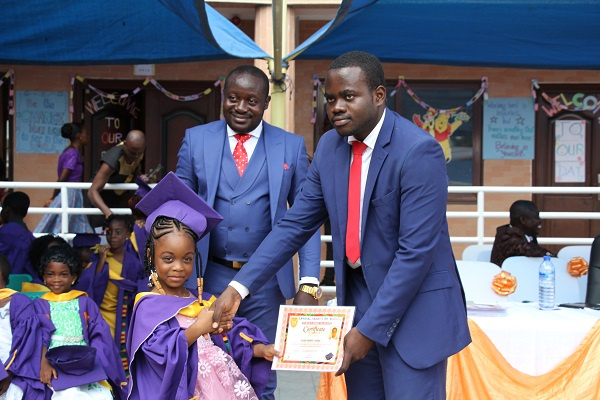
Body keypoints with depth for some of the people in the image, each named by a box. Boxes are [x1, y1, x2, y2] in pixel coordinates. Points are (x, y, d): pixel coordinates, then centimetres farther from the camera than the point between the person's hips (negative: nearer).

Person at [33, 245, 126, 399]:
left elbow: (99, 334, 9)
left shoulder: (85, 302, 19)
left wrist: (92, 358, -10)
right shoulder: (40, 305, 16)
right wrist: (44, 362, -18)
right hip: (56, 366, -1)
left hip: (86, 364, 2)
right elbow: (40, 336, 0)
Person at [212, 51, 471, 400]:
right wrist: (239, 287, -5)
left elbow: (415, 251, -21)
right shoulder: (330, 146, 3)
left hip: (414, 307, -6)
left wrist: (370, 330, -21)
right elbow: (296, 224, 5)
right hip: (357, 297, 6)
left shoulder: (419, 151, -18)